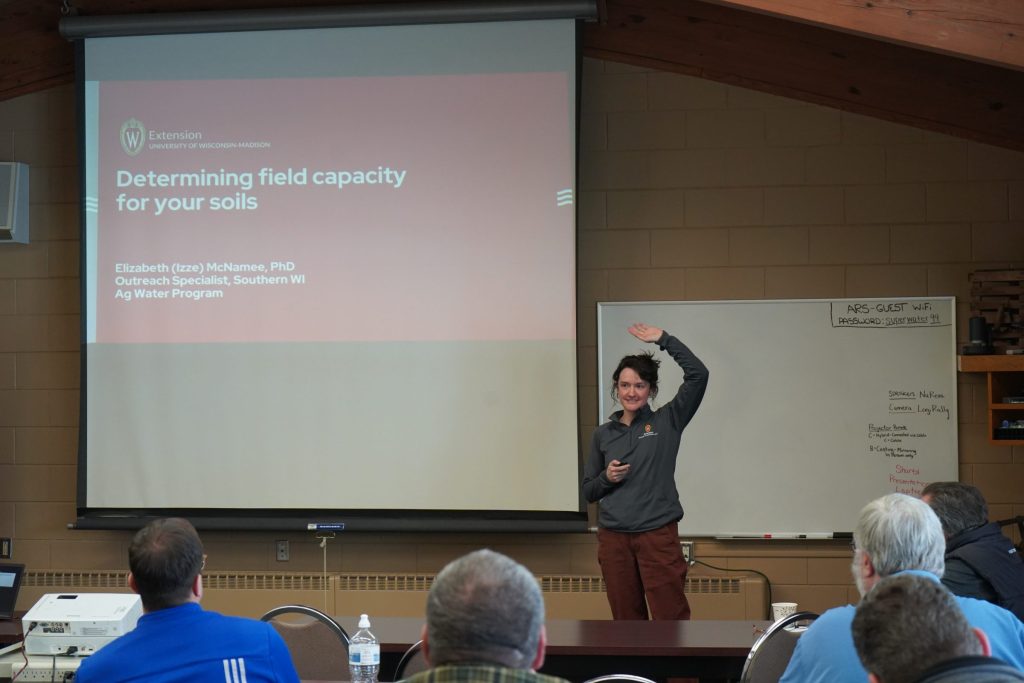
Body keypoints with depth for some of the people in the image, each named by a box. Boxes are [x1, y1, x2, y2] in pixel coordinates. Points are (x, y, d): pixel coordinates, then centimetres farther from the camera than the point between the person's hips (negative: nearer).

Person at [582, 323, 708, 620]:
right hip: (613, 538, 3)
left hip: (658, 535, -3)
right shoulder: (603, 433, 11)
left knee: (671, 617, -7)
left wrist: (663, 339, -7)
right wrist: (607, 478, -6)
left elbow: (698, 375, -9)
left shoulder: (666, 422, 3)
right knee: (626, 621, 7)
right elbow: (589, 492, 15)